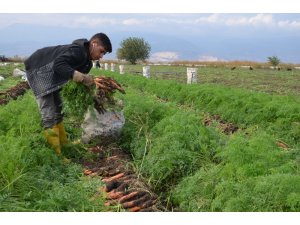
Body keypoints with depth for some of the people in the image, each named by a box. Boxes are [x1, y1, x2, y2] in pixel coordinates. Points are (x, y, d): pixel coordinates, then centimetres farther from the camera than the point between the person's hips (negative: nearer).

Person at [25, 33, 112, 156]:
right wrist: (82, 78, -38)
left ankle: (63, 145, 27)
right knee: (49, 115, -12)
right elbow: (58, 65, -36)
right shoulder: (77, 50, -24)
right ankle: (56, 154, -9)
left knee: (57, 108, 16)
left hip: (49, 72, 11)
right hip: (37, 68, -11)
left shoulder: (87, 61, 7)